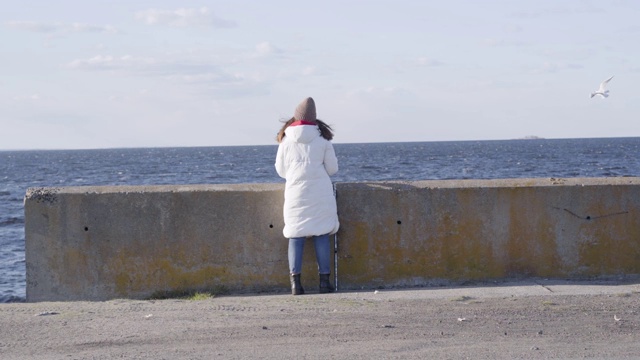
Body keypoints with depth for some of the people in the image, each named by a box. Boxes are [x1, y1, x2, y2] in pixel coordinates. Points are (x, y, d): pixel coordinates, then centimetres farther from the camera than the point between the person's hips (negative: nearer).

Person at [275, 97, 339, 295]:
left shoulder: (286, 141, 3)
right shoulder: (323, 140, 1)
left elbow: (281, 170, 9)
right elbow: (332, 168, 5)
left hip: (296, 194, 1)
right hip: (320, 193, -1)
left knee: (296, 236, 2)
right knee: (322, 236, 3)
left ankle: (295, 281, -7)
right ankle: (324, 281, 1)